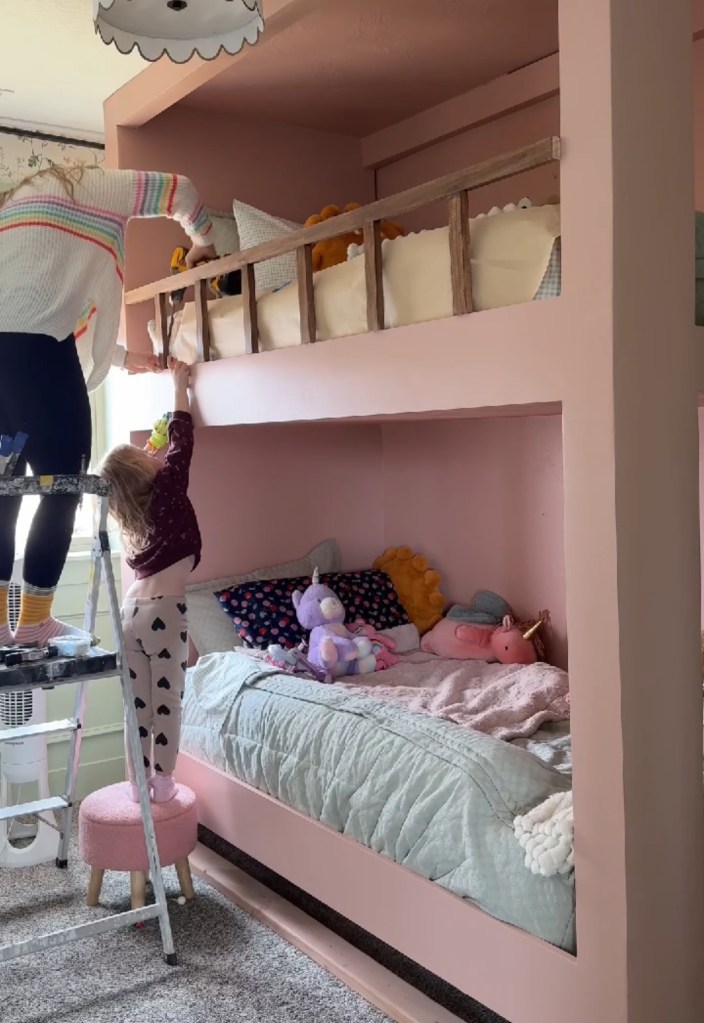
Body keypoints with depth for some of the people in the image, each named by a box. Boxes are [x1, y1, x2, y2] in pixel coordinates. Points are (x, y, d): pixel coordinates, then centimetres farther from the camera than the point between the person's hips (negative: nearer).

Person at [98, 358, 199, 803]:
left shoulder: (130, 511, 11)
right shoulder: (166, 489, -7)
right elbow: (182, 442, 3)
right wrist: (180, 384, 12)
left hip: (132, 611, 6)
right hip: (164, 612, -6)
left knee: (138, 704, 10)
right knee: (167, 702, 3)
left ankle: (138, 783, 17)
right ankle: (162, 783, 10)